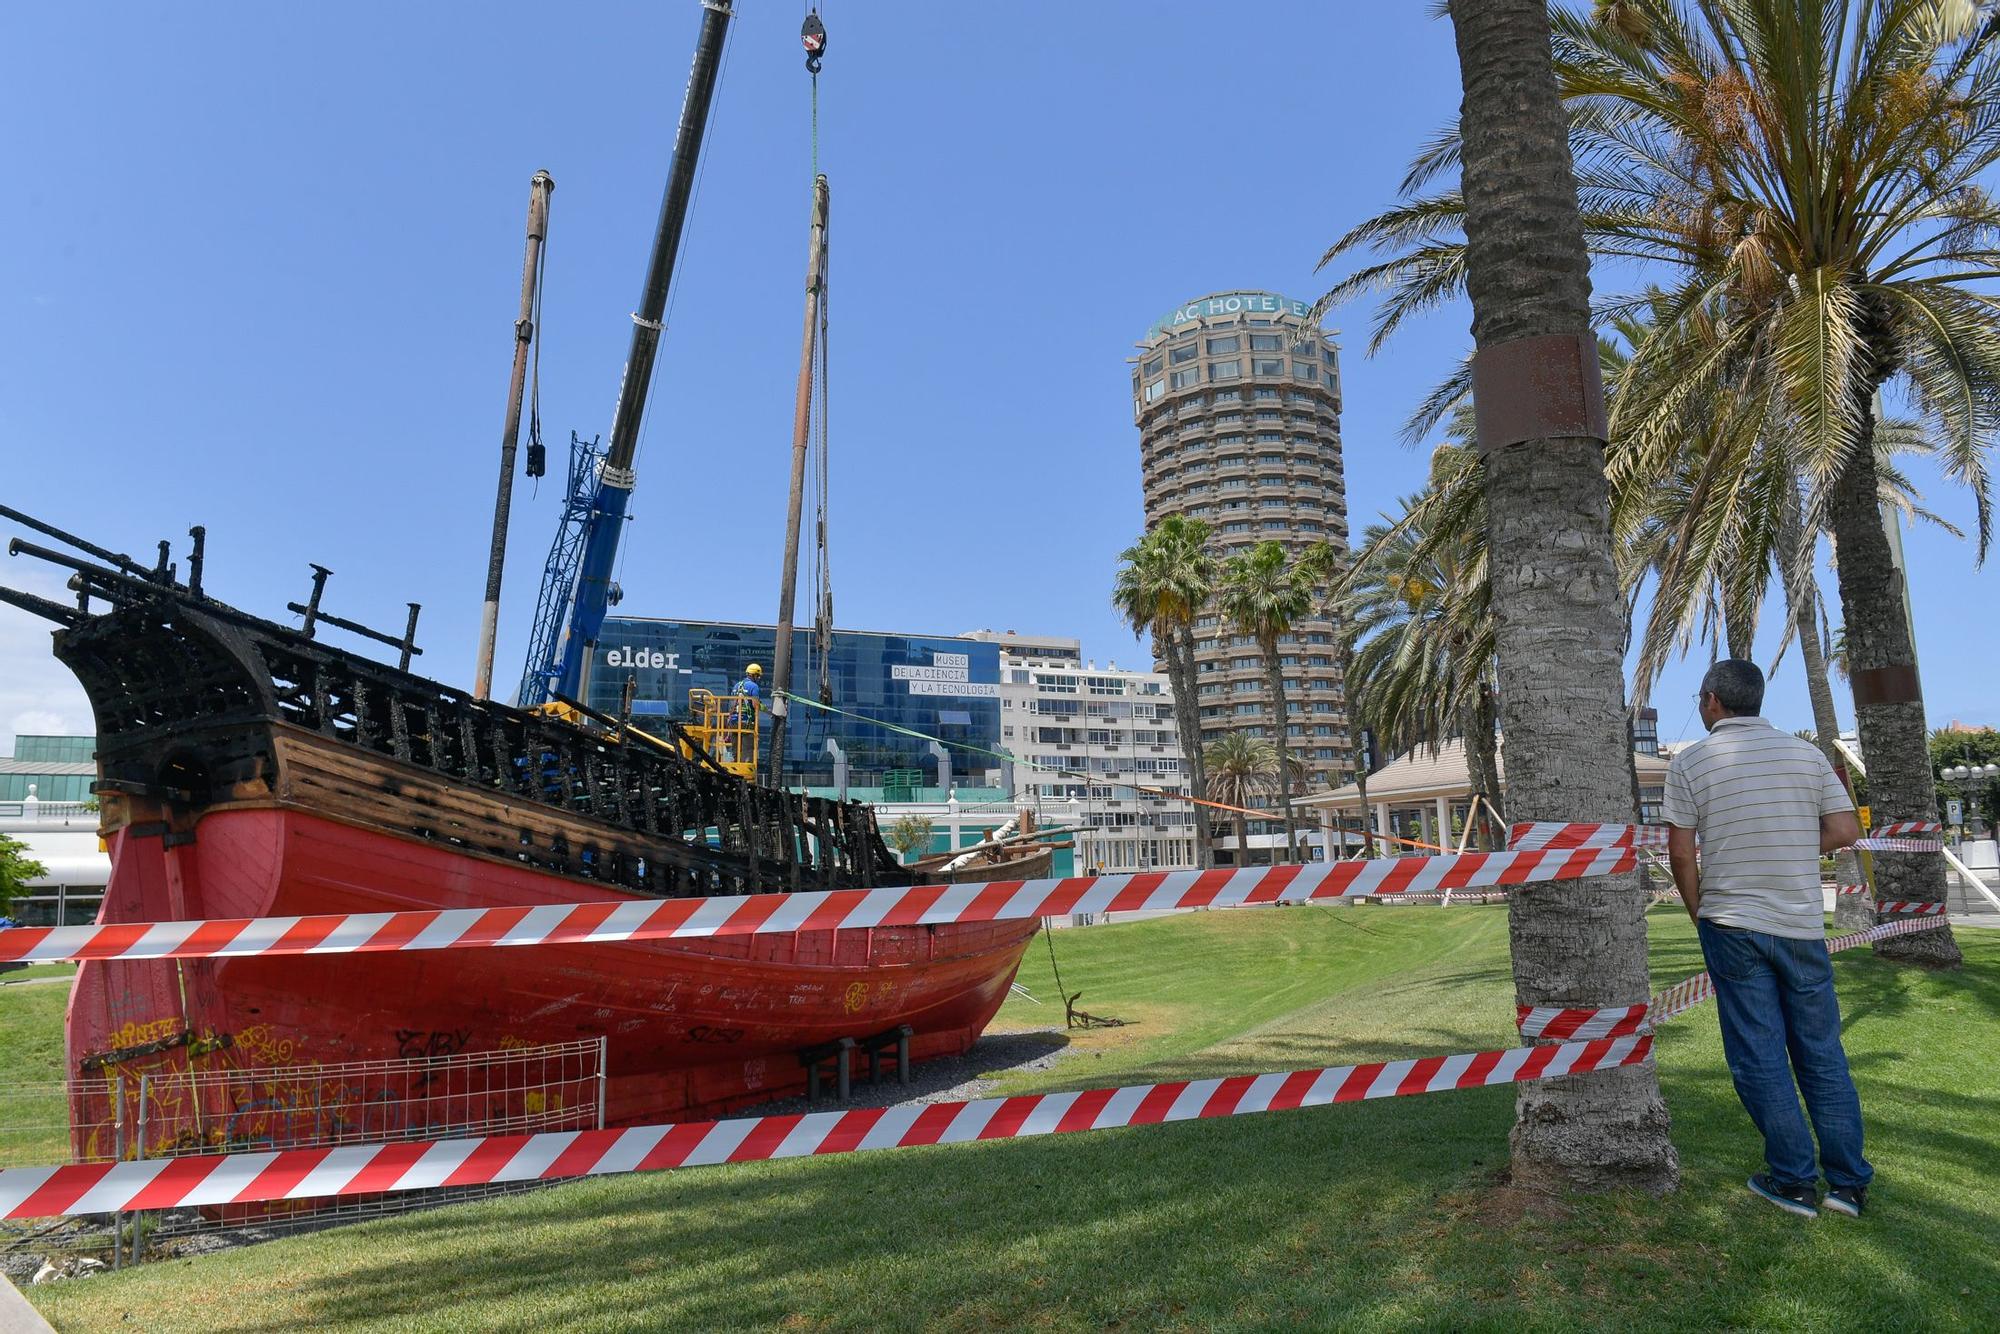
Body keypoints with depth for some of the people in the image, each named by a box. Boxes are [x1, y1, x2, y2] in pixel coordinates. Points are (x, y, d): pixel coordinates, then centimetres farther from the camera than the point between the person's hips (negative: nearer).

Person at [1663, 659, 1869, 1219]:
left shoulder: (1690, 763, -6)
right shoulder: (1805, 753, 3)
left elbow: (1681, 853, -6)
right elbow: (1846, 830, 0)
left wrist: (1699, 911, 8)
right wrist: (1791, 847, 14)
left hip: (1732, 927, -3)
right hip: (1802, 926, 3)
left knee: (1759, 1057, 5)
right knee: (1822, 1054, 12)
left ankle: (1794, 1181, 11)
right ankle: (1849, 1183, 18)